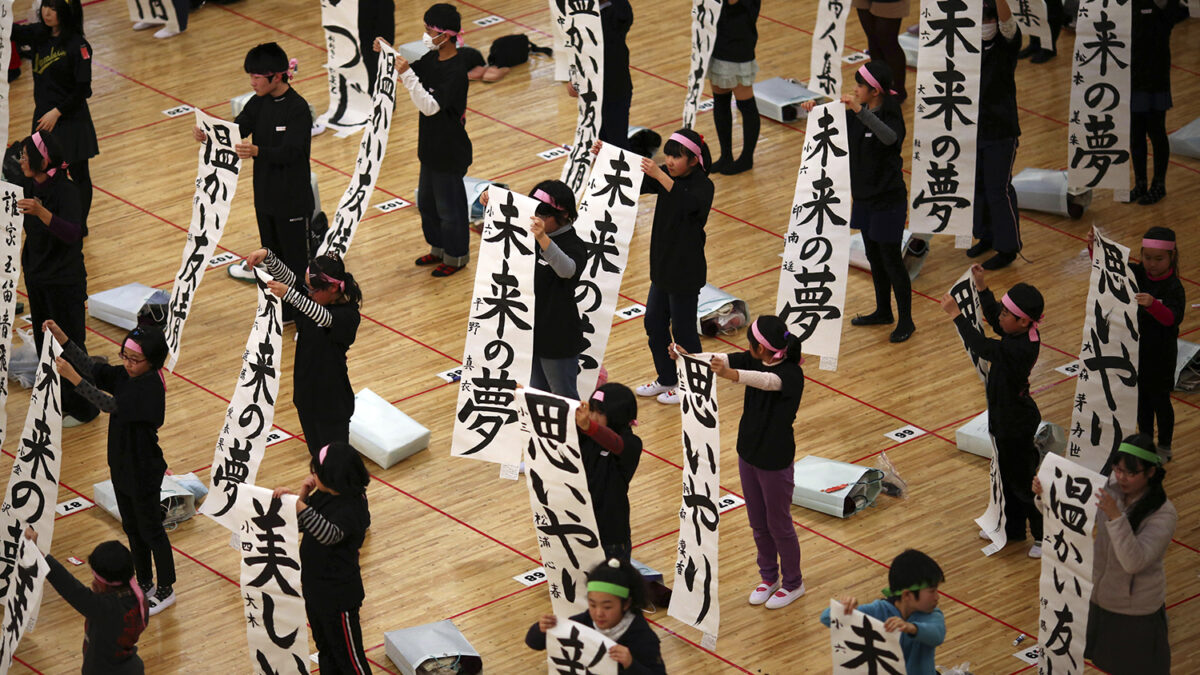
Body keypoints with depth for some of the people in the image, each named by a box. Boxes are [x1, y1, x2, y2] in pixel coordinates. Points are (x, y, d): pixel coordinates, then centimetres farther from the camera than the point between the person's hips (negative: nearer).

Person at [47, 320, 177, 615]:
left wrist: (75, 379, -41)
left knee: (151, 530, 8)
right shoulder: (124, 375, -3)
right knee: (132, 529, 21)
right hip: (122, 466, 8)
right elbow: (93, 369, -14)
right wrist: (62, 339, -27)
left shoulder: (151, 386, -27)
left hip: (144, 471, -8)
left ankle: (166, 590, 25)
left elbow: (112, 406, -35)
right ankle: (145, 585, 37)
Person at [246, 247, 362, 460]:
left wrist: (289, 294, -55)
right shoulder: (311, 298, -4)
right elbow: (285, 276, -13)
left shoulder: (348, 316, -25)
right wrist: (266, 256, -33)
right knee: (314, 445, 27)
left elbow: (324, 318, -44)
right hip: (306, 390, 8)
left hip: (332, 400, -8)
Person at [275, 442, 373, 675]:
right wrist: (301, 494, -10)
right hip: (316, 588, 9)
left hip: (339, 596, -9)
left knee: (348, 656, 6)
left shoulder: (350, 509, -28)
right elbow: (298, 525, 7)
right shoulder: (322, 496, -2)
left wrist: (300, 507, -53)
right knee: (325, 649, 25)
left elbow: (329, 534, -45)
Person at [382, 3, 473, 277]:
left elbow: (430, 105, -32)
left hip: (450, 153, -9)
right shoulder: (432, 59, 0)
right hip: (431, 147, 9)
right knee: (426, 202, 23)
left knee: (449, 206, 7)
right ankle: (439, 249, 41)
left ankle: (456, 256, 25)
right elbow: (409, 73, 15)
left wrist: (407, 74, -37)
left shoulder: (456, 70, -27)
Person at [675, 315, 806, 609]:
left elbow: (768, 381, -47)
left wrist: (731, 374, -64)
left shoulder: (791, 374, -28)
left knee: (778, 525, 10)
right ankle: (769, 577, 40)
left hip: (776, 463, -7)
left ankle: (793, 584, 30)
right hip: (748, 453, 7)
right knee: (758, 523, 21)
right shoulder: (754, 361, -5)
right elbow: (724, 360, -10)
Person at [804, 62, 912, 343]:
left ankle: (906, 321, 10)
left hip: (888, 201, -8)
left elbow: (890, 137, -44)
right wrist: (815, 110, -5)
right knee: (874, 257, 19)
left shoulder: (890, 117, -21)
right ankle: (883, 311, 34)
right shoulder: (858, 115, 2)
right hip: (864, 198, 8)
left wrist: (860, 111, -52)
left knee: (891, 260, -1)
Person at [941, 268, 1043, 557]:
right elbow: (993, 320, 11)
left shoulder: (1021, 349, -34)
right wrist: (982, 287, 0)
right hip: (1006, 417, 10)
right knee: (1008, 477, 25)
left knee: (1022, 481, 7)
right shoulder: (1021, 334, -7)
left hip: (1017, 425, -10)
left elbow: (982, 347, -38)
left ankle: (1045, 535, 24)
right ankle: (1013, 528, 42)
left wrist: (955, 314, -32)